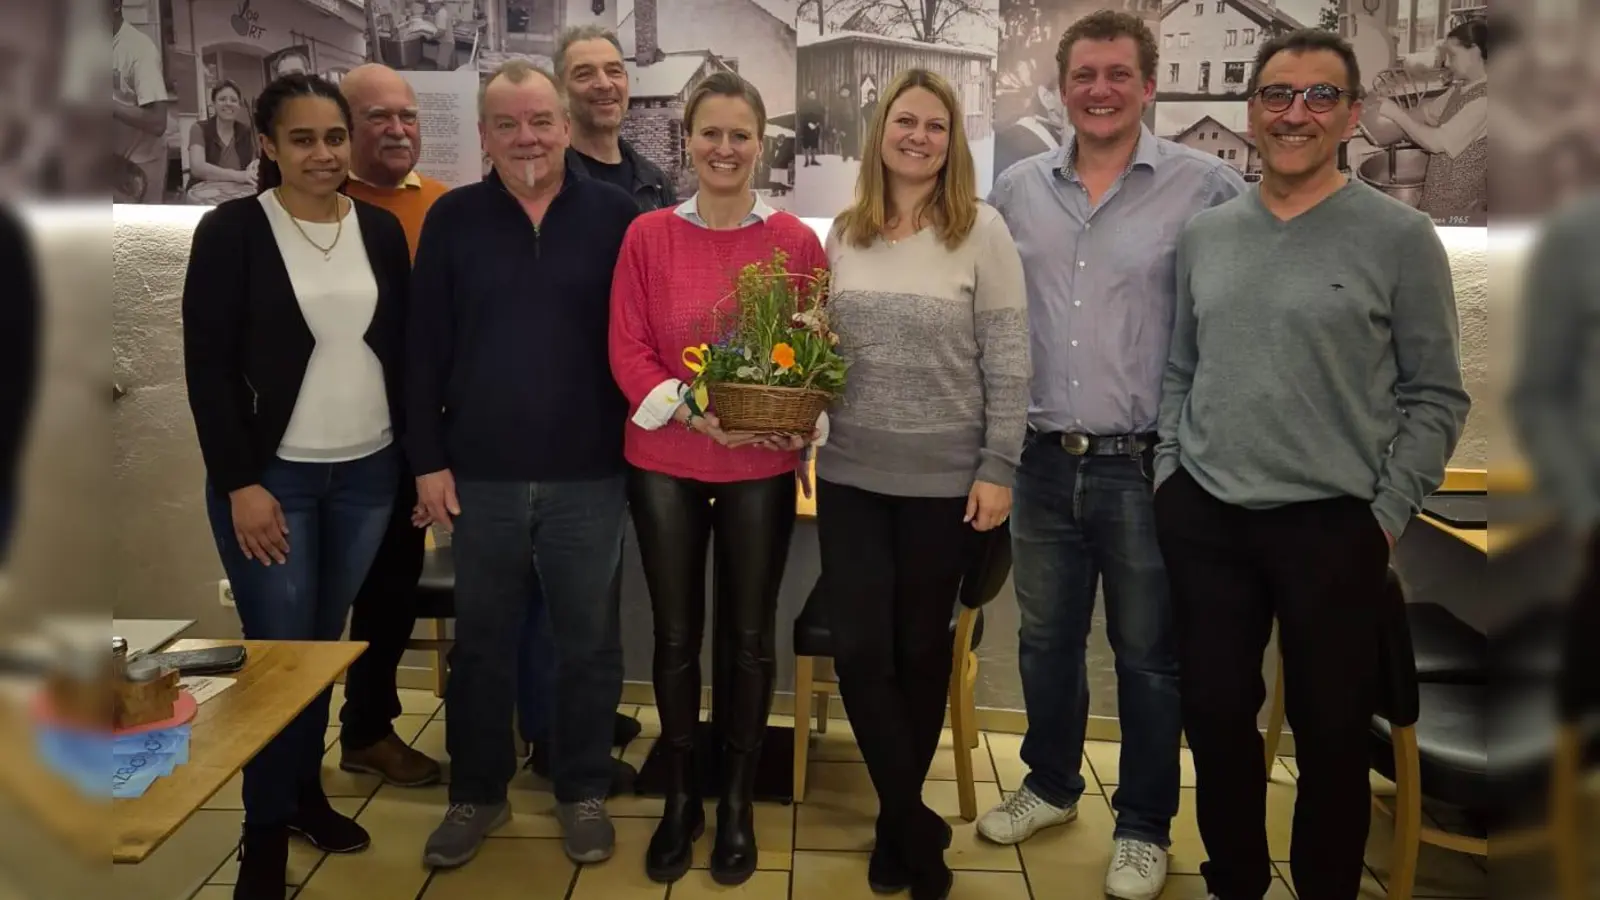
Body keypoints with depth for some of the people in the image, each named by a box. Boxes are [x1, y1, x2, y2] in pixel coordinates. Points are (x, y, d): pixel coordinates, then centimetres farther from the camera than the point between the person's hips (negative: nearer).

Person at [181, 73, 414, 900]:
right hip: (271, 476, -3)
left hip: (368, 474, 3)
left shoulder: (381, 230, 6)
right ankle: (265, 830, 17)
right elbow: (207, 367, -7)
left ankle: (306, 791, 29)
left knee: (324, 642, 11)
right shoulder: (231, 231, -5)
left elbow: (402, 351, 9)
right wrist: (241, 482, -13)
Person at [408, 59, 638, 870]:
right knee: (480, 643, 13)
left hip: (588, 475, -1)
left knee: (589, 642, 10)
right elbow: (423, 348, 3)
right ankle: (476, 793, 30)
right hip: (480, 474, 1)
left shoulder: (615, 215, -1)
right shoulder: (452, 218, 3)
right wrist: (428, 459, -1)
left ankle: (584, 792, 28)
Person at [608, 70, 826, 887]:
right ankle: (680, 798, 28)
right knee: (676, 634, 10)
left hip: (761, 466, 0)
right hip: (664, 461, 0)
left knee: (750, 636, 9)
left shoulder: (797, 241, -1)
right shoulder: (648, 235, 0)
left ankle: (738, 804, 26)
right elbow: (627, 348, -3)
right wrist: (692, 409, -18)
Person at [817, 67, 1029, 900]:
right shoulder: (844, 234, 6)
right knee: (859, 650, 1)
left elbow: (1007, 360, -7)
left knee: (920, 648, 11)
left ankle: (897, 819, 32)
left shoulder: (981, 230, -5)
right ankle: (914, 825, 19)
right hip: (851, 474, 3)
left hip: (945, 479, -3)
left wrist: (998, 468, -10)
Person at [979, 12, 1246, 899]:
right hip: (1045, 460, 4)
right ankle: (1051, 784, 39)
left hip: (1150, 465, -4)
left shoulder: (1207, 187, -7)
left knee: (1148, 653, 9)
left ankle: (1144, 826, 28)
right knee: (1045, 639, 18)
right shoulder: (1017, 189, 6)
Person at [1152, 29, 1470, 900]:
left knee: (1330, 732, 10)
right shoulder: (1204, 234, 7)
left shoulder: (1400, 237, -5)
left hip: (1333, 524, -3)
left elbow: (1436, 396, -3)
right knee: (1215, 716, 12)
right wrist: (1170, 476, 6)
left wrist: (1387, 516, -7)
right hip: (1204, 519, 4)